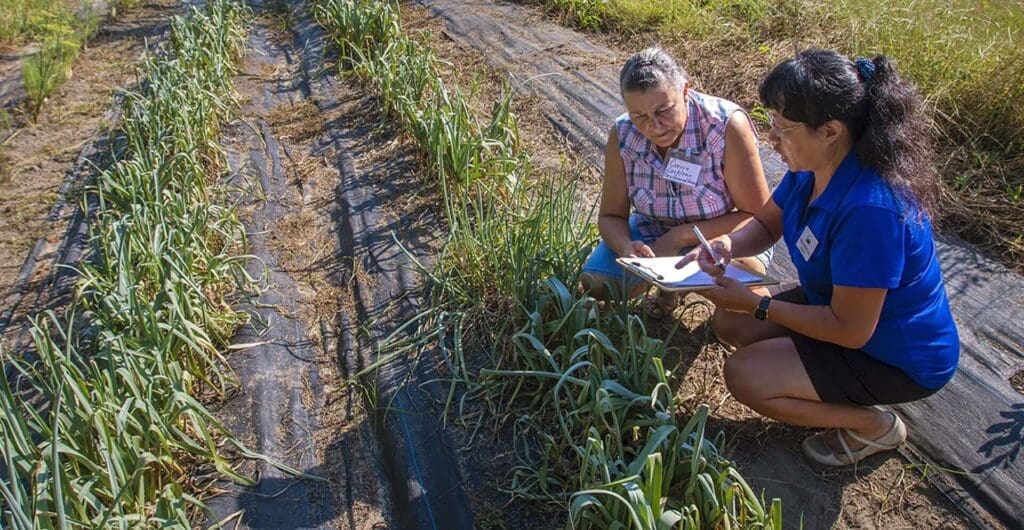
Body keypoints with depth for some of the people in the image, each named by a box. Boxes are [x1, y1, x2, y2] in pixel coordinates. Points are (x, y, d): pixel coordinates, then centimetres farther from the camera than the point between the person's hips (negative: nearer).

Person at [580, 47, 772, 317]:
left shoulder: (727, 125, -30)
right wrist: (626, 247, -32)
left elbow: (758, 216, -22)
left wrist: (680, 238, -31)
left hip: (723, 231, -3)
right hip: (655, 229, 4)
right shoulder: (623, 135, -19)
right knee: (596, 283, -15)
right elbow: (611, 216, -8)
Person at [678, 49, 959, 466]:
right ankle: (837, 392, 14)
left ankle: (873, 426, 4)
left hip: (898, 358, -9)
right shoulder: (811, 168, -11)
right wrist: (727, 244, -16)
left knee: (743, 376, -17)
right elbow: (766, 223, 7)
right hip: (842, 305, 9)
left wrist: (755, 304, -23)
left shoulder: (871, 209, -37)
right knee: (729, 322, 5)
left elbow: (851, 330, -30)